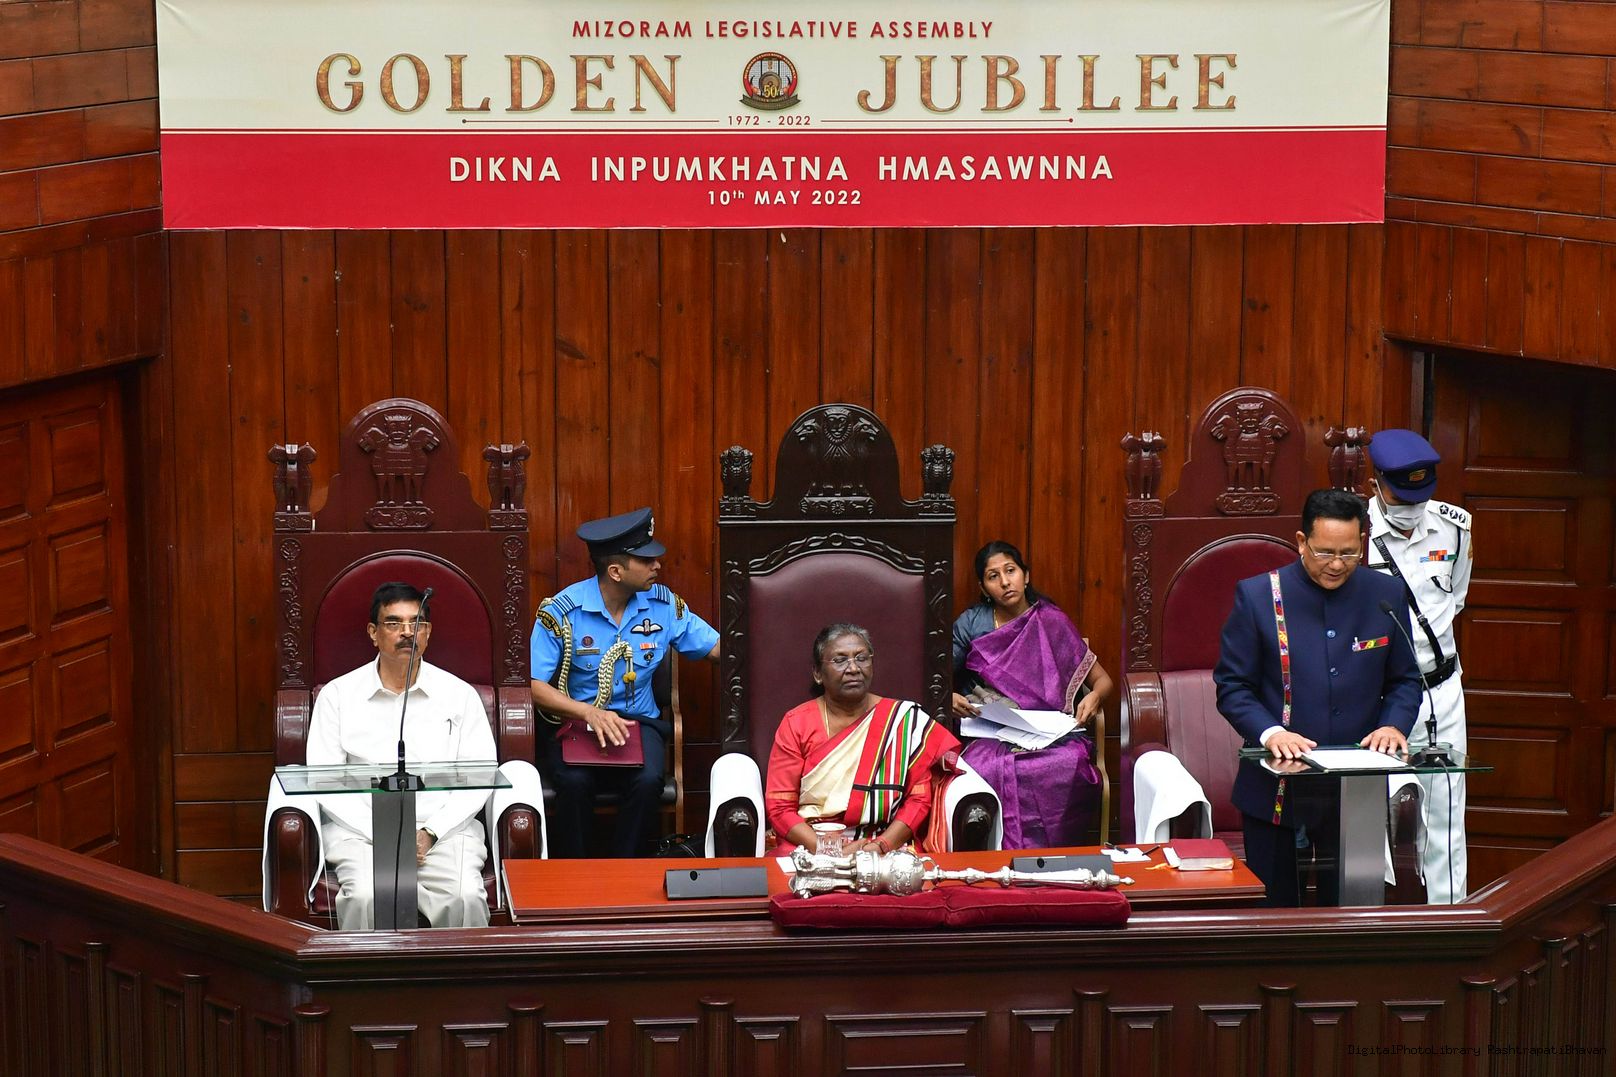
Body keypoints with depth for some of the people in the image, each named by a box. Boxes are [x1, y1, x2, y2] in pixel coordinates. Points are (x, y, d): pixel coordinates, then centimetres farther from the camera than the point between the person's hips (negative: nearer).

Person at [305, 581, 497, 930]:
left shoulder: (460, 695, 10)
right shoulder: (338, 695, 8)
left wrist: (430, 832, -11)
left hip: (444, 827, 0)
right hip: (360, 829, 0)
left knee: (466, 897, -30)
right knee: (365, 896, -33)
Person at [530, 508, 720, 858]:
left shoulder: (663, 604, 2)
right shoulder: (562, 611, -9)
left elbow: (718, 648, 7)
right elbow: (533, 685, -12)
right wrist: (588, 712, -26)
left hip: (638, 722, 2)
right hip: (574, 721, -2)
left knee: (648, 780, -30)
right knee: (574, 781, -33)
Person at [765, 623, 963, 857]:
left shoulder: (904, 719, 8)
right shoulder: (796, 724, 6)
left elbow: (918, 798, 5)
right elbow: (779, 807, 1)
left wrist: (881, 846, -11)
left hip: (885, 853, -1)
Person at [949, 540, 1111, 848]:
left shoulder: (1052, 623, 11)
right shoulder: (970, 624, 12)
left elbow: (1102, 679, 13)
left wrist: (1094, 697, -11)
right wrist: (948, 698, -10)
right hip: (988, 735, 0)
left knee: (1070, 767, -36)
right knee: (987, 771, -37)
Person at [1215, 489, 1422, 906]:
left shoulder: (1386, 595, 2)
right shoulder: (1257, 595, -6)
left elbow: (1405, 680, 10)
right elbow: (1231, 685, -4)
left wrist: (1393, 724, -11)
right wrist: (1269, 732, -22)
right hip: (1276, 789, -2)